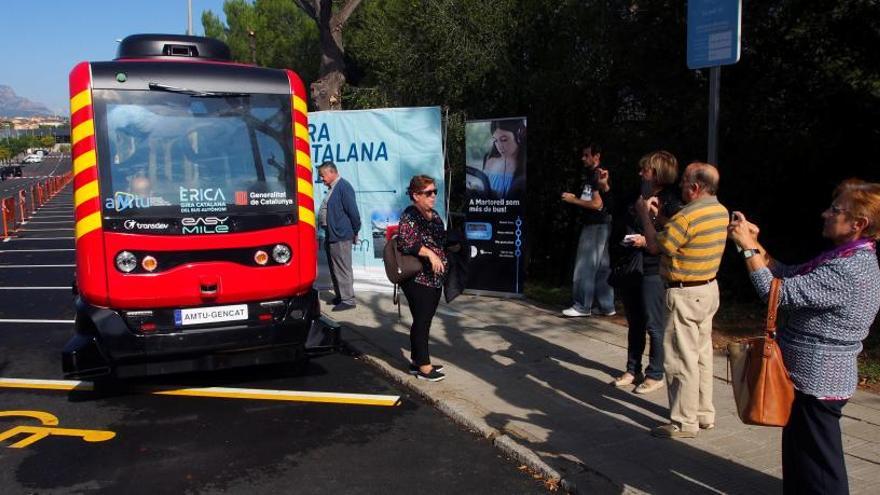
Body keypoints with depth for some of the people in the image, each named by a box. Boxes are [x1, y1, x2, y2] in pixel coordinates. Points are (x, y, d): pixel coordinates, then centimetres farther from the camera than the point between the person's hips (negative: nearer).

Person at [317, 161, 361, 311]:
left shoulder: (344, 187, -15)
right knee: (333, 268, 16)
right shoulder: (332, 188, 15)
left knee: (342, 269, -5)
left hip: (340, 236, -10)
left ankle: (348, 300, 1)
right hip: (331, 235, 10)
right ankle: (340, 296, 26)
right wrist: (327, 234, 18)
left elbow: (353, 211, -17)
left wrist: (355, 231, -11)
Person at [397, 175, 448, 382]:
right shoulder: (409, 216, -12)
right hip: (417, 279, -8)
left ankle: (417, 360, 27)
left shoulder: (434, 215, 14)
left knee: (424, 321, 15)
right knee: (421, 321, -2)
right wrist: (429, 253, -30)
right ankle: (423, 367, 7)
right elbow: (405, 243, -26)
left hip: (435, 278, 8)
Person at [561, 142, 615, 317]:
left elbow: (597, 204, -20)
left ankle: (582, 306, -2)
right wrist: (575, 199, 0)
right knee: (602, 268, 11)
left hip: (596, 226, -10)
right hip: (596, 226, 10)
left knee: (585, 267, -6)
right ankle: (607, 306, 16)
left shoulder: (597, 175, -13)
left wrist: (574, 200, -14)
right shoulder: (593, 175, 16)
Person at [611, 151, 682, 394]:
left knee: (654, 326, 1)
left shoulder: (671, 203, -11)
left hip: (653, 271, -8)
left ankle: (655, 375, 15)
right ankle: (632, 370, 27)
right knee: (634, 323, 16)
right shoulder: (640, 196, 12)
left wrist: (647, 241, -19)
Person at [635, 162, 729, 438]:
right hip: (708, 290, 10)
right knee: (702, 355, 17)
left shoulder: (688, 216, -23)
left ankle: (684, 423, 7)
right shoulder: (720, 211, 6)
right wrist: (658, 216, 13)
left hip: (686, 295, -9)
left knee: (681, 359, -1)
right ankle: (704, 414, 28)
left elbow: (655, 246, -15)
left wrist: (645, 214, -2)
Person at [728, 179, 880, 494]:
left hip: (818, 383, -10)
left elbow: (778, 292, -28)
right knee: (800, 458, 25)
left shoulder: (848, 270, -26)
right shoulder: (848, 257, 7)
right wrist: (755, 244, 0)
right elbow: (790, 276, 11)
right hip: (813, 377, 10)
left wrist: (748, 247, -19)